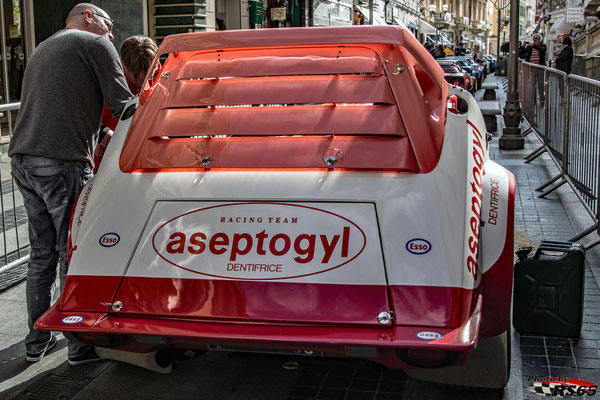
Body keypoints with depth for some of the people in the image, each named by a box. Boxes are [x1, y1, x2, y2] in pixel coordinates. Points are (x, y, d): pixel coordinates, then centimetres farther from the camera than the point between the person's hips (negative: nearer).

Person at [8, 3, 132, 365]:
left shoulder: (42, 50, 28)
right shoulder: (95, 44, 2)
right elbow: (122, 105, -2)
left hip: (22, 160, 8)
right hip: (62, 163, -8)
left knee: (42, 255, 15)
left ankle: (37, 341, 23)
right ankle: (81, 344, 6)